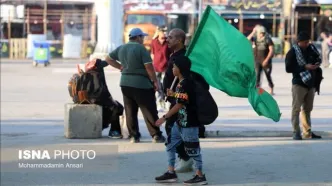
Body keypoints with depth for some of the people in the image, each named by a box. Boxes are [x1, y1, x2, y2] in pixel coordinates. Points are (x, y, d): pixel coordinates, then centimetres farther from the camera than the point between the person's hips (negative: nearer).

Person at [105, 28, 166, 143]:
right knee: (149, 111, -1)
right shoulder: (140, 48, -11)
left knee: (130, 111, 11)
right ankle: (156, 136, 1)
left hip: (125, 83, 7)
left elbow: (108, 59, 21)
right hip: (141, 84, -6)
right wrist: (155, 81, -8)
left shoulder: (121, 48, 10)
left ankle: (134, 136, 11)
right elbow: (149, 67, -15)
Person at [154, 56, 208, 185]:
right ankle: (171, 173, 20)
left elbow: (179, 105, -22)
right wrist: (173, 94, 15)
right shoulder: (181, 83, 10)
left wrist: (164, 118, -19)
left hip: (189, 123, -10)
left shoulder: (186, 84, -21)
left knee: (192, 149, -1)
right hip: (180, 122, 10)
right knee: (170, 145, 13)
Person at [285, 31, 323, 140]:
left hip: (311, 83, 6)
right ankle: (296, 132, -1)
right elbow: (288, 68, -15)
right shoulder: (292, 52, -10)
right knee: (296, 108, -5)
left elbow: (318, 58, 21)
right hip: (299, 83, -6)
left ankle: (307, 132, 21)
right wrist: (305, 67, -20)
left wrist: (317, 63, -4)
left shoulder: (311, 48, 5)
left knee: (308, 108, 13)